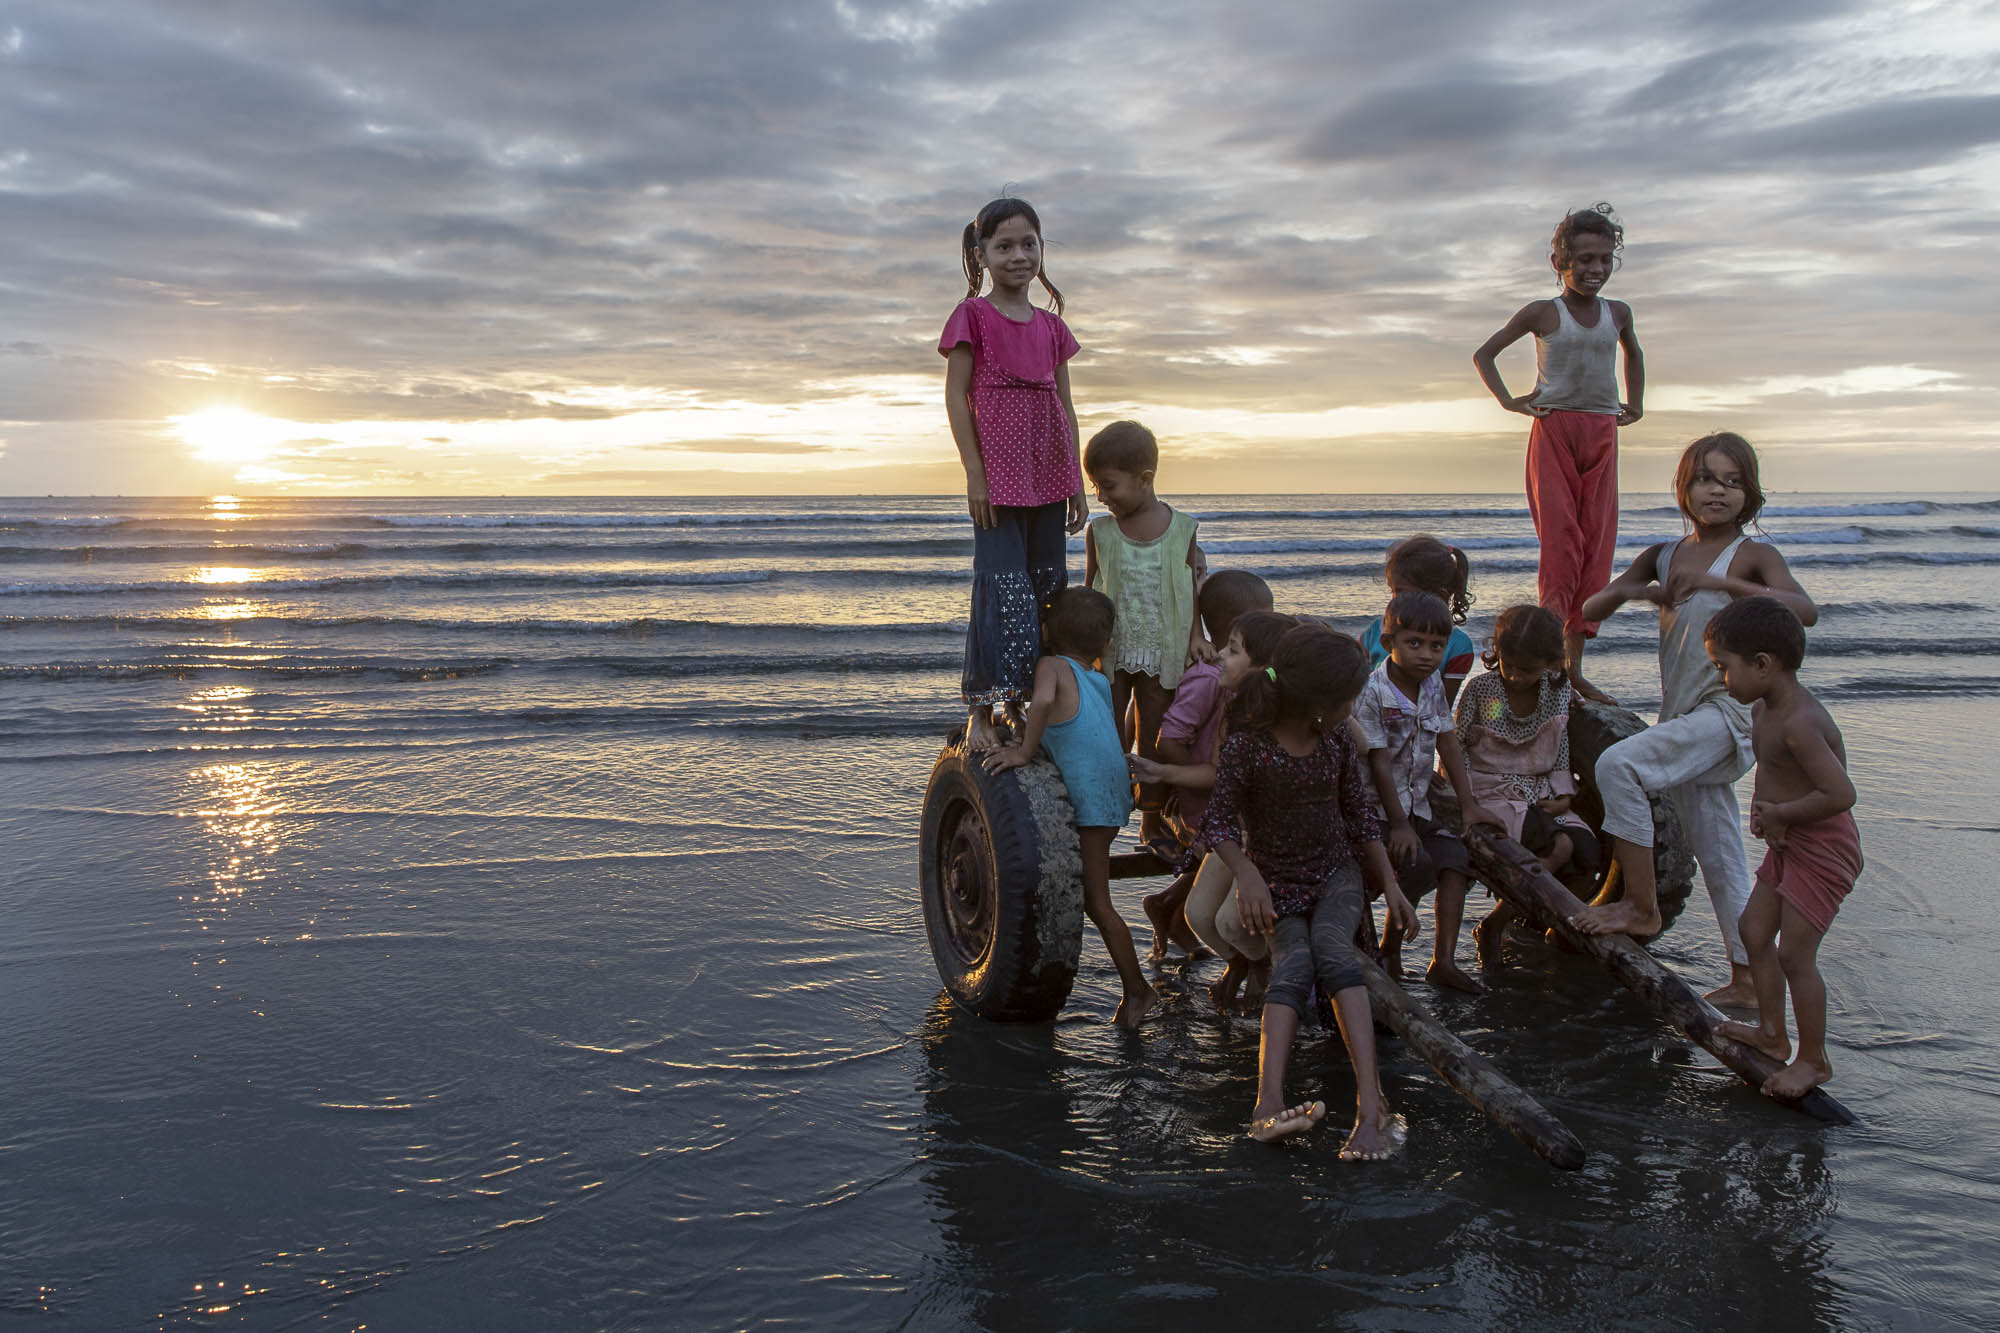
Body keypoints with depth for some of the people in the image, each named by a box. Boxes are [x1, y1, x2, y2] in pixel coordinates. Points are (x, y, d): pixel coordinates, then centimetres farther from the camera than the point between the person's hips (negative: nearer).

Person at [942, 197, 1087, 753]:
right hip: (998, 475, -6)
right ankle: (980, 709, -1)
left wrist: (1077, 483, 12)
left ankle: (1020, 703, 16)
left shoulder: (1051, 325, 14)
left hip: (1048, 475, 6)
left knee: (1048, 585, 7)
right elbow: (956, 397, -5)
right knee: (1002, 589, -10)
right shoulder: (973, 315, -1)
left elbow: (1064, 405, 16)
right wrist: (974, 472, -12)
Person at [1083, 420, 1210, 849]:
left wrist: (1195, 636, -6)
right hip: (1109, 654, 0)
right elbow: (1089, 592, 6)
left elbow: (1192, 587, 3)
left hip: (1161, 655, 0)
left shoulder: (1181, 528, -4)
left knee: (1155, 743, 10)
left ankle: (1153, 822, 23)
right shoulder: (1099, 531, -1)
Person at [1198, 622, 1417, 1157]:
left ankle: (1371, 1103, -41)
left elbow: (1360, 815, 11)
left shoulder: (1338, 740, 2)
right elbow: (1218, 821, -9)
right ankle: (1269, 1100, -46)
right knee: (1294, 961, -31)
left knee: (1331, 946, -30)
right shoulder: (1246, 746, -13)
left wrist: (1390, 885, 8)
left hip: (1334, 874, 2)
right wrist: (1248, 876, -24)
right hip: (1274, 878, -2)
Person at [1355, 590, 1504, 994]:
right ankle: (1390, 949, -2)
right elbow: (1379, 763, -18)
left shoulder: (1434, 684, 3)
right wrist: (1398, 824, -19)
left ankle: (1443, 960, -8)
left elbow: (1448, 744, 9)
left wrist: (1468, 803, 6)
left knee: (1454, 855, -10)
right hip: (1377, 806, -7)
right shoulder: (1372, 692, -18)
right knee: (1416, 864, -23)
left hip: (1418, 802, 7)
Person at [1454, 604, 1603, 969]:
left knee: (1585, 848, -21)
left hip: (1540, 791, 5)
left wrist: (1562, 796, -1)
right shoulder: (1480, 688, -8)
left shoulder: (1558, 690, 3)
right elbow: (1456, 745, -2)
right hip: (1491, 792, -5)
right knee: (1559, 845, -29)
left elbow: (1561, 746, 10)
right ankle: (1491, 929, -16)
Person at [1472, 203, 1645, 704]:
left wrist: (1635, 403, 23)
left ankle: (1575, 663, 6)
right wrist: (1508, 401, -2)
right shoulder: (1542, 313, -1)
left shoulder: (1618, 313, 11)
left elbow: (1633, 353, 33)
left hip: (1602, 435, 4)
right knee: (1561, 540, -13)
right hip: (1552, 431, -4)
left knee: (1598, 546, 1)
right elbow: (1484, 353, 8)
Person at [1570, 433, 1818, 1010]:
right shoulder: (1665, 555, 12)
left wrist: (1718, 582, -30)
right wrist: (1627, 591, -11)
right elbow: (1589, 610, 11)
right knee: (1717, 855, 10)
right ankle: (1747, 977, 20)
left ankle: (1641, 906, -14)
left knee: (1617, 764, -25)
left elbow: (1805, 610, -22)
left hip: (1729, 708, -6)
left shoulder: (1753, 556, -4)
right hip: (1683, 716, 6)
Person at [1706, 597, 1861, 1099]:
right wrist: (1764, 808, -4)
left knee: (1794, 955, -3)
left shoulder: (1799, 723, -28)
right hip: (1788, 843, 10)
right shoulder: (1762, 711, 4)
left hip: (1823, 849, -10)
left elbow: (1840, 793, -33)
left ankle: (1813, 1059, 14)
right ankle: (1772, 1033, 31)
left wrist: (1778, 814, -20)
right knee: (1754, 932, 16)